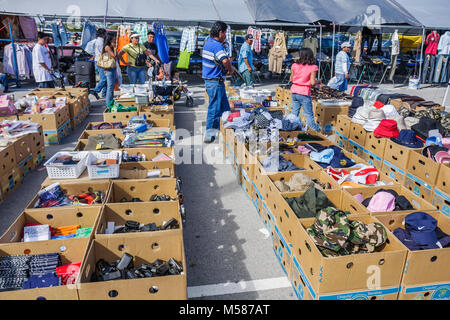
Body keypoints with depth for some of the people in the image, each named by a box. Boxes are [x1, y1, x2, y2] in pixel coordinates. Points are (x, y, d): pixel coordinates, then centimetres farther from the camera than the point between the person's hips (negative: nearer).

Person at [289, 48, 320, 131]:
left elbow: (291, 79, 8)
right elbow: (312, 83, -13)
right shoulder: (312, 67, -10)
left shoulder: (295, 65, 1)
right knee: (309, 115, 4)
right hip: (304, 93, -4)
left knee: (294, 113, 15)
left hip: (295, 91, 4)